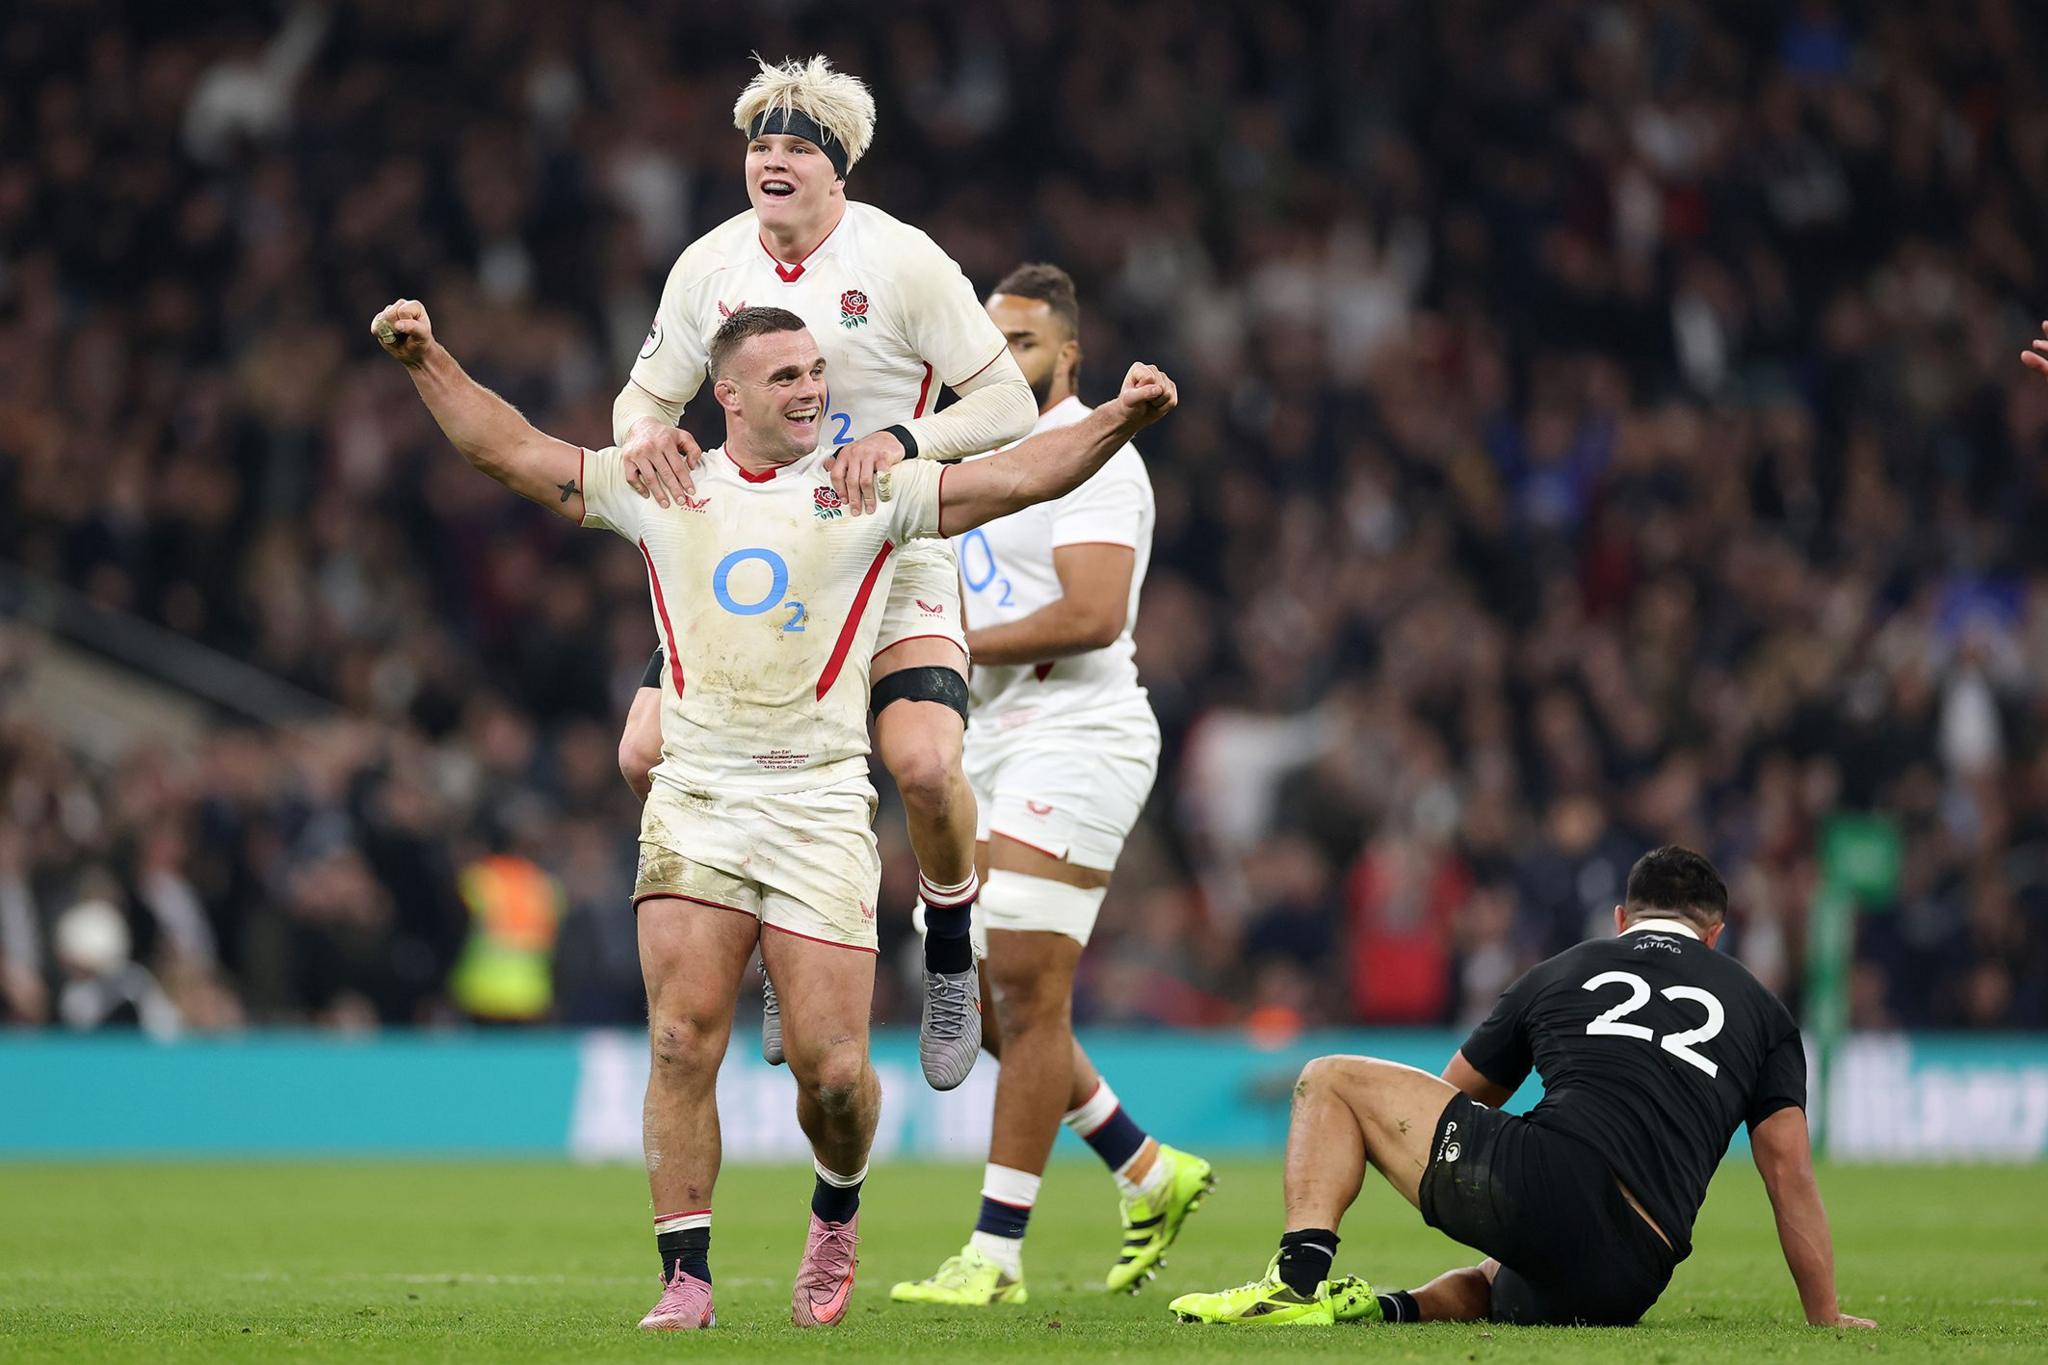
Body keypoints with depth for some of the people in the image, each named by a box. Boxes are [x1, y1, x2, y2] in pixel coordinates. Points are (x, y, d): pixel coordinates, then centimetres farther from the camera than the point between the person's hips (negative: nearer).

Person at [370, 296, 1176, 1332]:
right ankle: (685, 1277, -4)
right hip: (692, 799, 1)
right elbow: (507, 450, 13)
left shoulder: (867, 492, 5)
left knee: (832, 1068, -6)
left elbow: (1019, 477, -2)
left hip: (818, 807, -1)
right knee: (683, 1043, -11)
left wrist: (1118, 419, -17)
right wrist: (426, 361, 3)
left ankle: (838, 1209, 26)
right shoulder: (659, 488, 10)